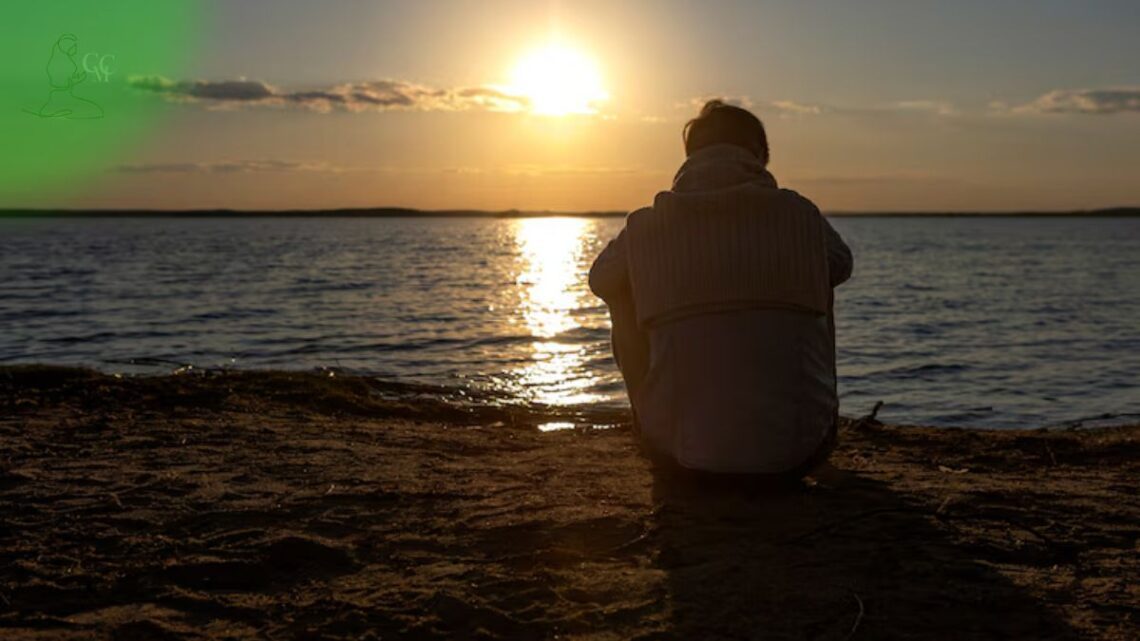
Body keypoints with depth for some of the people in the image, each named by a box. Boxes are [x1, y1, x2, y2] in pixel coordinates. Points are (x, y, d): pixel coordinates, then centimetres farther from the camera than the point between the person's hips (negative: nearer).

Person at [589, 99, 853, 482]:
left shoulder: (647, 226, -2)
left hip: (682, 454, 0)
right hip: (796, 453, 1)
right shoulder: (799, 213, -1)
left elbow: (600, 280, 20)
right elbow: (840, 264, 22)